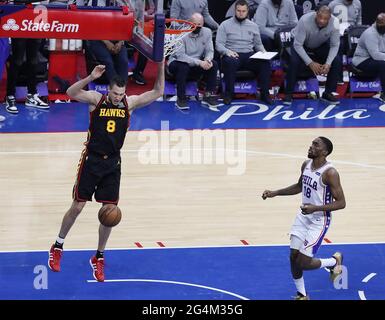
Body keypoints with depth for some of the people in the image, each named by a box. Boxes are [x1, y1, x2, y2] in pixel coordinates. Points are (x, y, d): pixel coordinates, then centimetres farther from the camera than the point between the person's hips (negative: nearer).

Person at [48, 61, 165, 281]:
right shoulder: (96, 100, -10)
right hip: (91, 160, -3)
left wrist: (160, 67, -20)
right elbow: (70, 93, -26)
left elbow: (158, 92, -6)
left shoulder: (129, 103, -2)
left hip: (113, 163, 3)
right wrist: (91, 78, -39)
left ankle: (99, 258, 16)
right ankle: (57, 248, 23)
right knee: (77, 207, 3)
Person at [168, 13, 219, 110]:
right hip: (177, 62, -5)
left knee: (213, 64, -16)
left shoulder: (207, 32, -4)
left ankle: (209, 96, -8)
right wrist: (199, 62, -35)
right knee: (183, 67, -37)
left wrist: (207, 60, -27)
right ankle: (181, 99, -25)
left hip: (196, 64, 5)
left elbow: (209, 51, -1)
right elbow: (180, 55, -28)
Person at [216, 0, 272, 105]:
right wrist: (227, 51, -23)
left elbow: (258, 44, 22)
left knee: (265, 63, -25)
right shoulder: (225, 25, 4)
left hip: (249, 56, 3)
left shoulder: (253, 26, 16)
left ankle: (264, 94, -16)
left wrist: (263, 52, 0)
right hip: (232, 55, -3)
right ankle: (228, 94, -26)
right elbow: (219, 44, -2)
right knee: (231, 62, -39)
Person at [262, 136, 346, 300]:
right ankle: (302, 295, 23)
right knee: (294, 257, 5)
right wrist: (275, 193, 10)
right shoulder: (306, 165, 0)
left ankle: (334, 261, 20)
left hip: (319, 221, -7)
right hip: (303, 216, 7)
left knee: (304, 262, -9)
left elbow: (341, 203, -21)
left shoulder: (330, 173, -23)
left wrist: (316, 208, -30)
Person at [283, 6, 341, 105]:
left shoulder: (334, 23, -28)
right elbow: (298, 45, -29)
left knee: (337, 61, -20)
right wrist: (310, 63, -36)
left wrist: (328, 63, -32)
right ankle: (288, 94, -14)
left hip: (322, 47, 3)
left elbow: (334, 45, -17)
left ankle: (328, 93, -4)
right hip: (302, 45, -3)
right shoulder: (305, 21, -36)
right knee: (294, 61, -31)